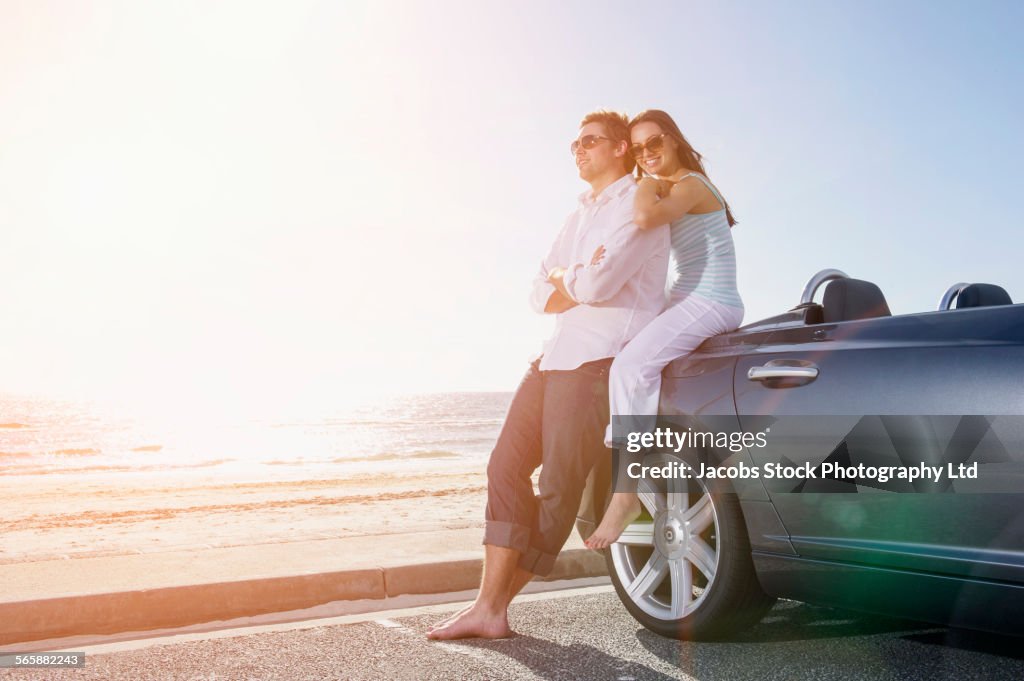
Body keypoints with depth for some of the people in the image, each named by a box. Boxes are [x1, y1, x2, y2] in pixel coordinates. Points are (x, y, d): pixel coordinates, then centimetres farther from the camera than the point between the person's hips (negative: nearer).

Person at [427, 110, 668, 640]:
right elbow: (541, 293, 14)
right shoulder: (582, 213, 25)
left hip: (601, 358, -9)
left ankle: (497, 603, 5)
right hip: (557, 353, 9)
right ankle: (489, 607, 2)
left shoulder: (638, 204, -3)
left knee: (560, 485, -5)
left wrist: (565, 279, 2)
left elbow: (600, 283, -19)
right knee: (507, 466, 1)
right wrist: (582, 283, -5)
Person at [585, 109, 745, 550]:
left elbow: (645, 218, -31)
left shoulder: (689, 184, -12)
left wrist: (648, 182, -13)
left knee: (630, 367, -26)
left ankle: (626, 494, -26)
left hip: (709, 302, -11)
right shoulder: (671, 189, 19)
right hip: (689, 301, 11)